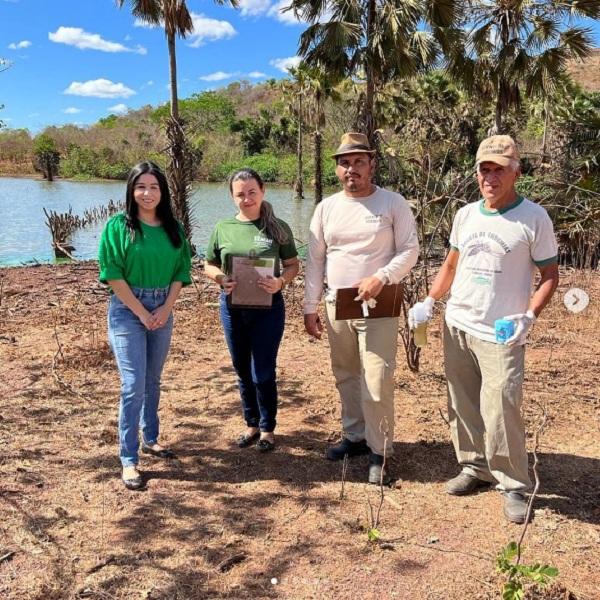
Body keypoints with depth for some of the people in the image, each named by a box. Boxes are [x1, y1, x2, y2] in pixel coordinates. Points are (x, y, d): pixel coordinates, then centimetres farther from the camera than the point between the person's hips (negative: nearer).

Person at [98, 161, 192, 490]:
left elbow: (180, 271, 6)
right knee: (133, 384, -7)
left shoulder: (173, 227, 4)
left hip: (163, 309, 4)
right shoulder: (118, 225, -8)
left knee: (153, 380, 15)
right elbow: (114, 275, -12)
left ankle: (150, 438, 32)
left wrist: (166, 308, -7)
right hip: (128, 309, -4)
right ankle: (128, 460, 1)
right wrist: (142, 313, -12)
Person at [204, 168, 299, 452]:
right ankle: (251, 424, 34)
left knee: (263, 373, 2)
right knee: (243, 371, 15)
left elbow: (293, 265, 0)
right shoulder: (223, 227, 1)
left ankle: (267, 428, 25)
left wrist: (280, 282, -21)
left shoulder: (278, 227, -4)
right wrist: (221, 279, -14)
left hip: (267, 307, -3)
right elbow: (209, 266, 8)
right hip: (232, 307, 3)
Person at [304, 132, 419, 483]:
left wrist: (381, 278, -21)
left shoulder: (393, 203, -4)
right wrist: (310, 308, 6)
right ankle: (356, 436, 32)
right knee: (346, 377, 16)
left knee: (377, 382, -7)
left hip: (378, 308, -4)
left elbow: (410, 251, -5)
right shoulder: (327, 208, 6)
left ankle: (379, 451, 7)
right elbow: (315, 261, 8)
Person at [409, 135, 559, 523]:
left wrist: (529, 317, -18)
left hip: (501, 334, -5)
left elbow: (550, 275, -3)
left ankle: (515, 486, 9)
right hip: (457, 328, 6)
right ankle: (475, 469, 29)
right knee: (463, 407, 12)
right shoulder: (466, 215, 8)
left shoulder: (534, 218, -6)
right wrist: (429, 301, 7)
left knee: (501, 412, -8)